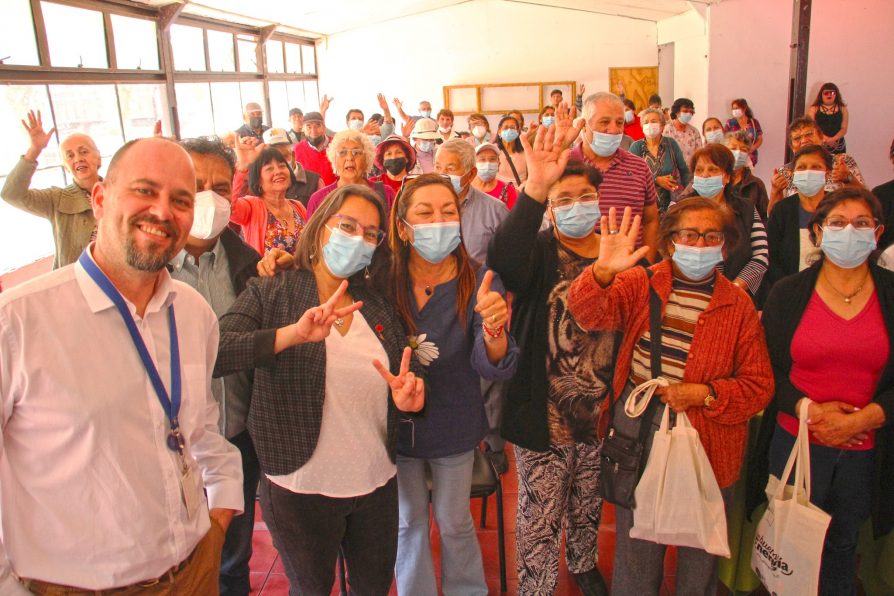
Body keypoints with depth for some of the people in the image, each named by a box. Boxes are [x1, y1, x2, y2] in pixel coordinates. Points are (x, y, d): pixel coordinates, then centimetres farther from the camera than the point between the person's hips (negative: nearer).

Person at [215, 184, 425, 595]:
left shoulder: (379, 305, 4)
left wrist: (407, 398, -13)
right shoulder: (271, 294, -7)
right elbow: (212, 353, -23)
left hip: (377, 484, 4)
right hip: (300, 488, -3)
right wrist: (292, 334, -34)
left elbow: (402, 386, 10)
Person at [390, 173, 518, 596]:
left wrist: (494, 329, -47)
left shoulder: (479, 281, -16)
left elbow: (495, 368, -26)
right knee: (408, 522, 19)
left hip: (455, 425, -1)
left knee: (455, 523, 17)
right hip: (397, 422, 1)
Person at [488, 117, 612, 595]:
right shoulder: (538, 251, -13)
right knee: (540, 515, 10)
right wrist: (534, 191, -49)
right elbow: (503, 258, -38)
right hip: (544, 413, -4)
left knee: (588, 503, 26)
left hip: (601, 412, 4)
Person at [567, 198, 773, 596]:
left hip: (707, 454, 1)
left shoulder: (738, 305, -2)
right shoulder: (639, 284, -3)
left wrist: (705, 394, -16)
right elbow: (590, 314, -22)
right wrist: (602, 271, -41)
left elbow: (759, 384, 0)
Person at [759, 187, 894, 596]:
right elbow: (767, 370, -2)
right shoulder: (787, 293, -2)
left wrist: (860, 420, -15)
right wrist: (809, 409, -16)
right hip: (795, 441, -1)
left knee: (842, 546, 18)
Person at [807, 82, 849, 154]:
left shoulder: (842, 109, 11)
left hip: (837, 146, 2)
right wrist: (824, 138, -16)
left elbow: (844, 128, 5)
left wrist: (833, 139, -14)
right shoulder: (814, 109, 6)